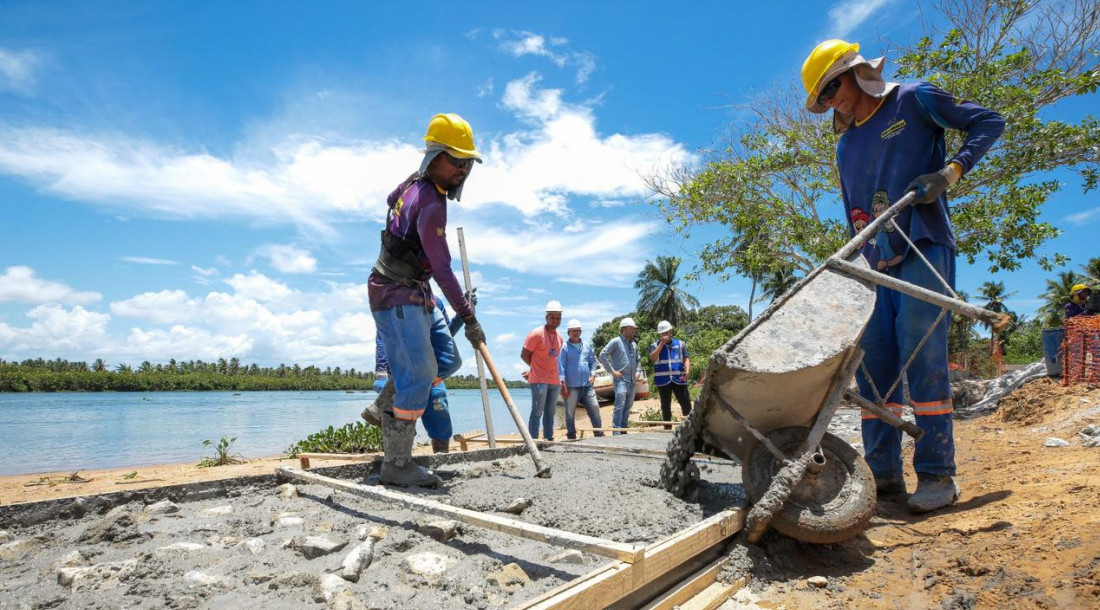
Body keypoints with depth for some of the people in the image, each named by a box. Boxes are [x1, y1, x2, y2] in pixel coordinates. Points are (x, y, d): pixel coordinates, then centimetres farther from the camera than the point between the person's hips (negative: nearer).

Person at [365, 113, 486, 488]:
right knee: (417, 374, -13)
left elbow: (392, 199, 34)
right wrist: (468, 318, -20)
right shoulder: (431, 204, -21)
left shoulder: (412, 183, 9)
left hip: (415, 294, 10)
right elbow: (442, 269, -23)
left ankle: (385, 406, 21)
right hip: (396, 294, -10)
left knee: (447, 360, 8)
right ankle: (396, 463, -7)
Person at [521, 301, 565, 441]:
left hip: (555, 381, 7)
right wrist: (537, 367, 4)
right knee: (537, 412, -8)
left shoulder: (559, 336, 11)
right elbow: (524, 355, -6)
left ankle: (549, 440, 18)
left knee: (550, 412, 11)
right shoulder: (536, 334, -10)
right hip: (539, 380, -7)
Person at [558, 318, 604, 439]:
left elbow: (593, 361, 20)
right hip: (572, 387, -4)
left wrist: (593, 375, 3)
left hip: (587, 385, 4)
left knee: (594, 408, 5)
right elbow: (561, 367, -6)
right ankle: (571, 435, 14)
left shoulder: (586, 346, 13)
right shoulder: (565, 347, -3)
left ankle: (599, 433, 16)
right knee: (570, 412, 3)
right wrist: (563, 385, -11)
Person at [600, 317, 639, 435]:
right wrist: (612, 371, -12)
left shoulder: (634, 344, 16)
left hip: (632, 380, 7)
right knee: (619, 406, -12)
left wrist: (637, 371, 14)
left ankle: (624, 430, 19)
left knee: (628, 407, 10)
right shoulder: (616, 341, -6)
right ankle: (617, 431, -9)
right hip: (621, 379, -7)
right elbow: (602, 355, -11)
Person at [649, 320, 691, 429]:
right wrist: (662, 343, -13)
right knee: (665, 406, 8)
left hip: (679, 379, 0)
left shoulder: (680, 344, 9)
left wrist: (687, 370, -14)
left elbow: (686, 358, 5)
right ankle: (667, 427, 18)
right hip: (663, 380, 0)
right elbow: (652, 358, -11)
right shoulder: (656, 345, 6)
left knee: (686, 403, -4)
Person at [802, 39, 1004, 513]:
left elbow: (988, 122, 6)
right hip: (878, 265, 6)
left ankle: (937, 473, -5)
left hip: (924, 251, -6)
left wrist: (951, 172, -10)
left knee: (922, 358, -14)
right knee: (873, 364, 0)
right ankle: (884, 474, 6)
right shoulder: (846, 146, 21)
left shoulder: (914, 101, 6)